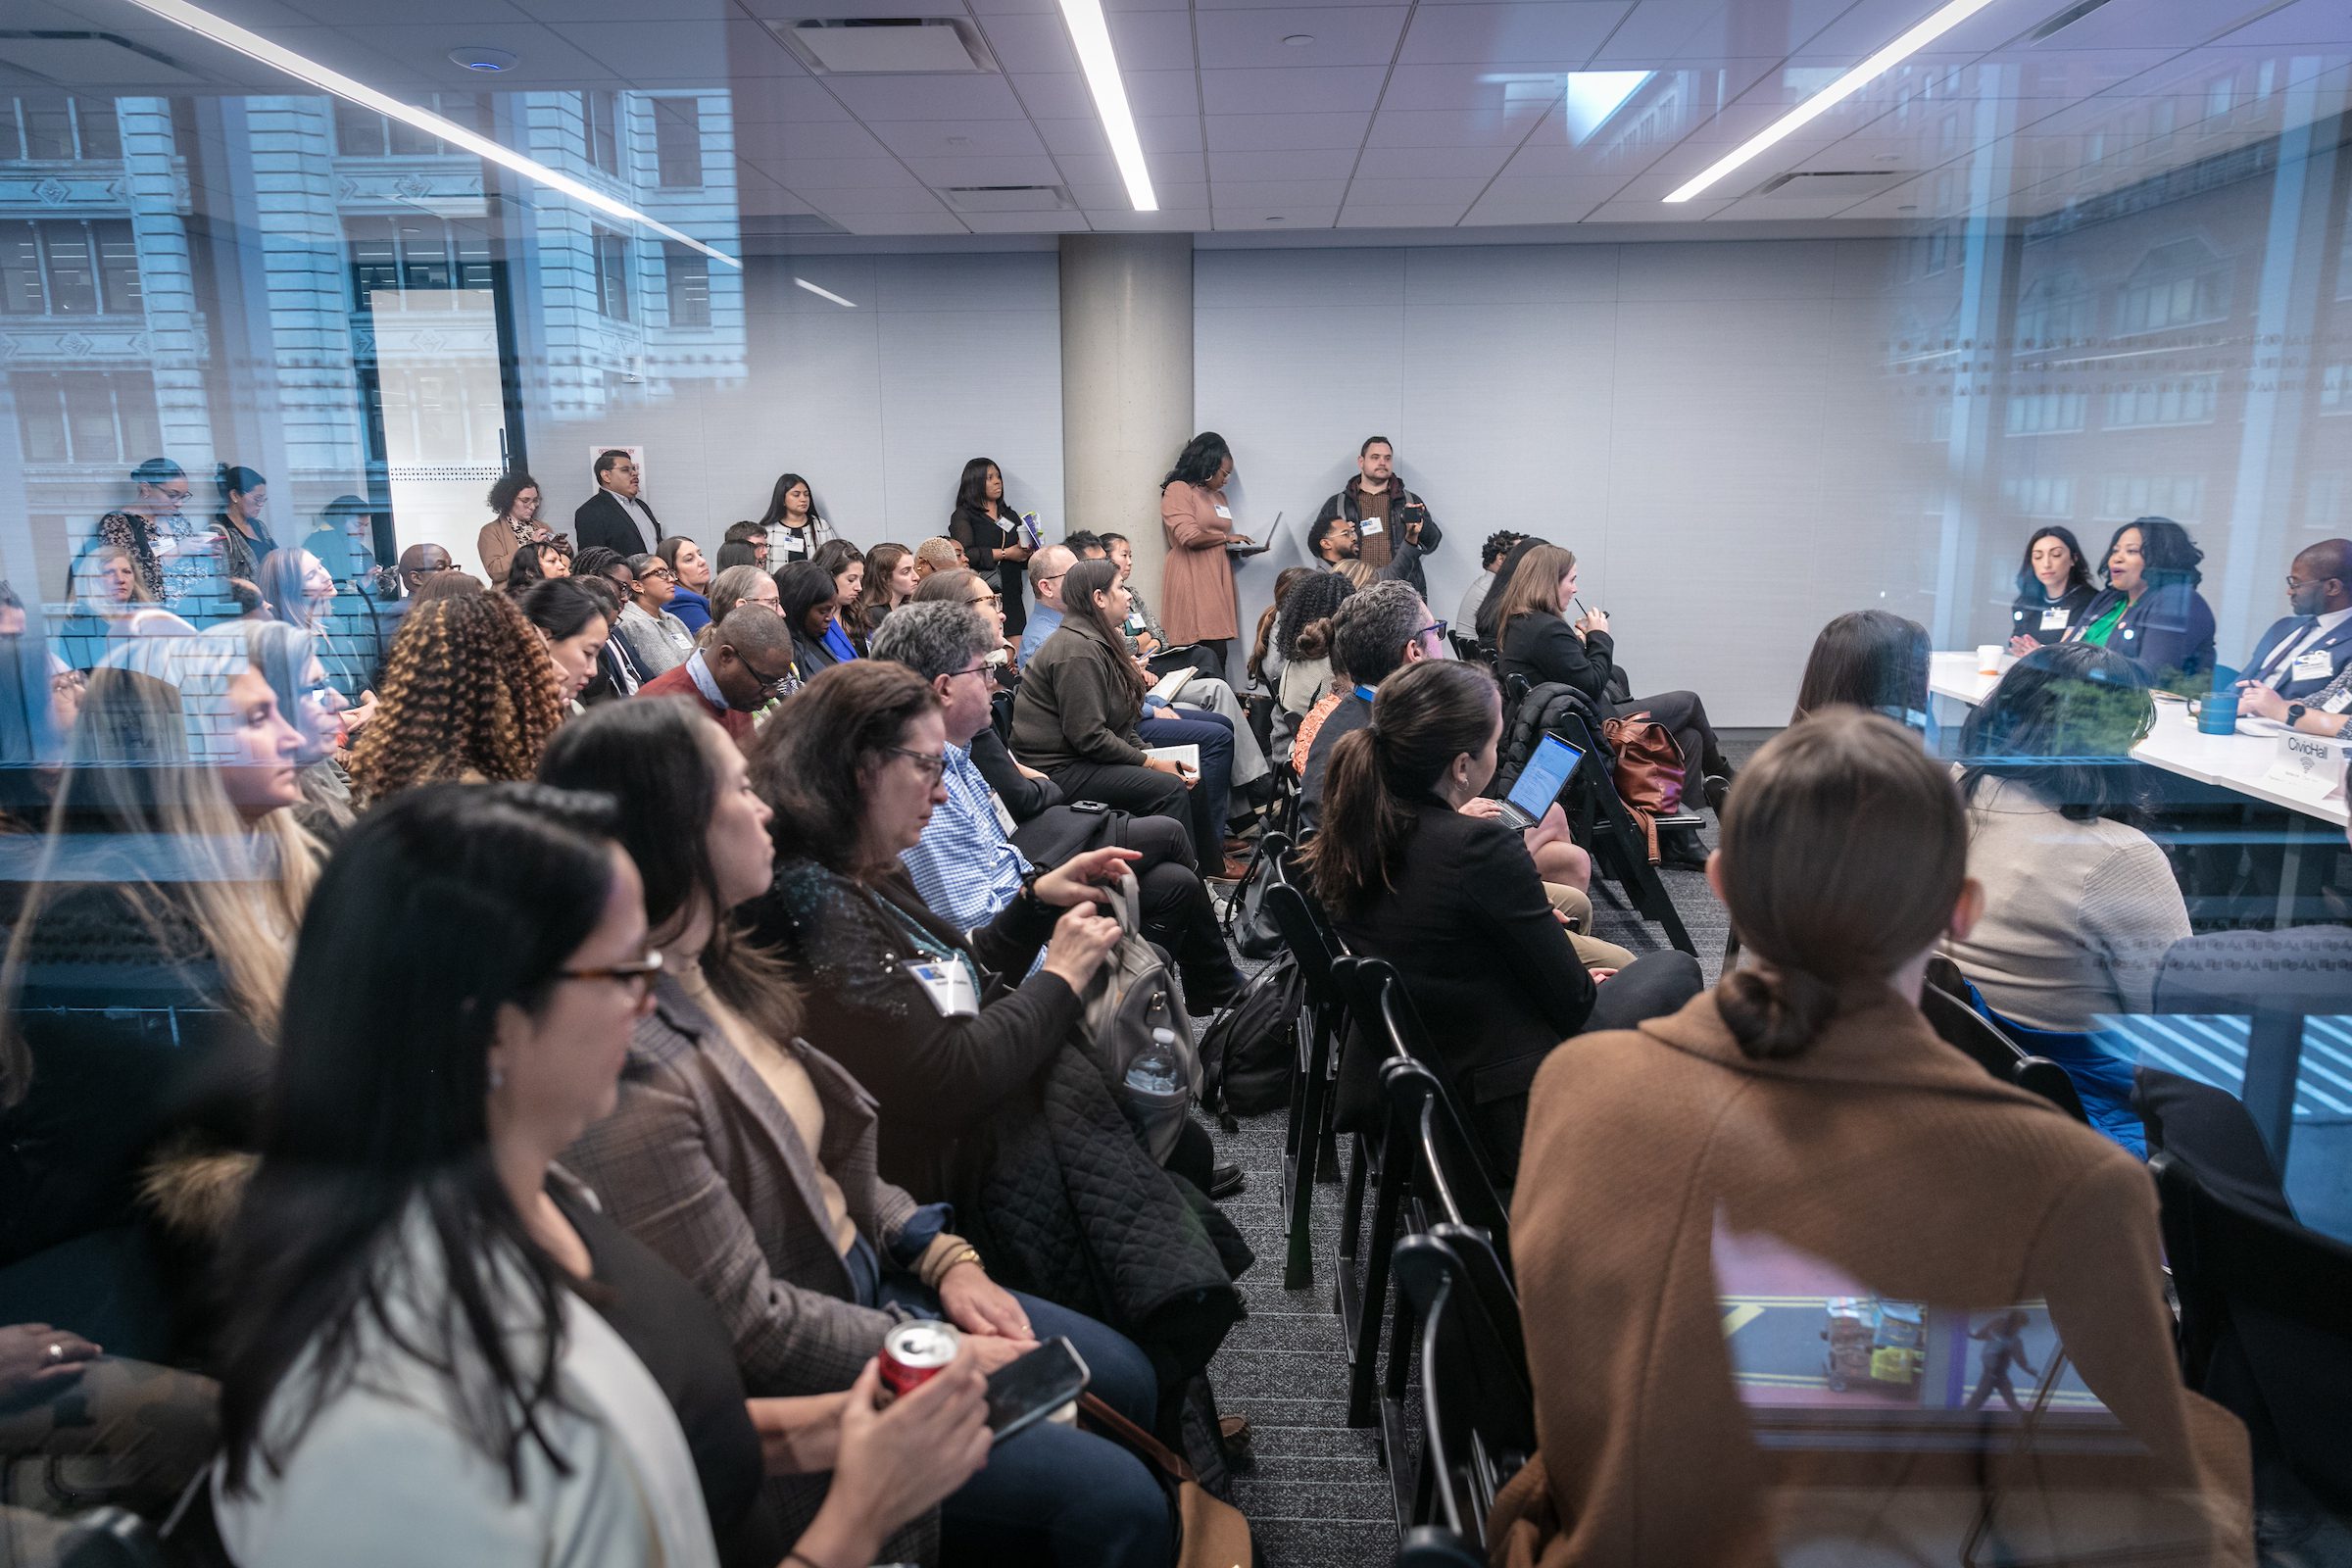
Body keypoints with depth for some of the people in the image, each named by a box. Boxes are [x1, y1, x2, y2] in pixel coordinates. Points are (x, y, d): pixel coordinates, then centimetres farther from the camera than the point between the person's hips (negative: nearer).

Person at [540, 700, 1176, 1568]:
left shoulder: (716, 974, -2)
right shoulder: (633, 1074, -30)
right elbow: (749, 1326, -24)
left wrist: (943, 1256, -1)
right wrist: (950, 1356, -15)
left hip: (863, 1279, 9)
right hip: (791, 1392, -8)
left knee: (1124, 1377, 14)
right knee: (1118, 1498, -9)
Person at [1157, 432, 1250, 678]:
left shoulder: (1218, 496, 24)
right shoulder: (1178, 490, -1)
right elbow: (1190, 536, -13)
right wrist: (1226, 537, -1)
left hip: (1217, 579, 8)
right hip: (1193, 581, -8)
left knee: (1218, 652, -3)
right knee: (1205, 655, -16)